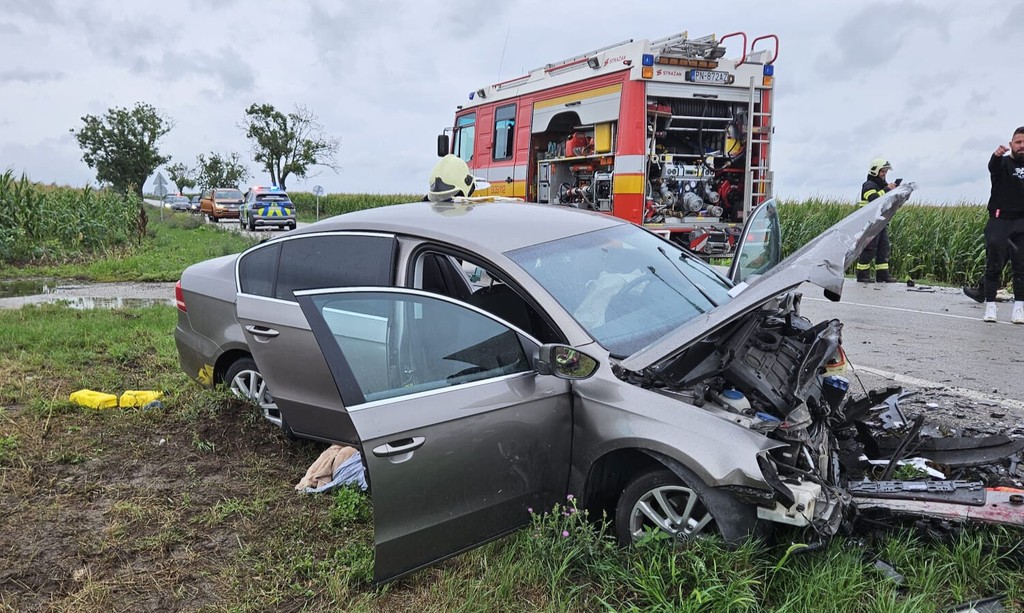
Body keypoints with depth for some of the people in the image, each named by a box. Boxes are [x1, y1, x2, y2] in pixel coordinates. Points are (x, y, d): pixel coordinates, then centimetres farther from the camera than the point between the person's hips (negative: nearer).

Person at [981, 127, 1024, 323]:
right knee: (994, 265, -3)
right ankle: (990, 306, 2)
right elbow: (993, 166, -24)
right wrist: (997, 155, -45)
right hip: (999, 221, -3)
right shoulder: (1003, 163, 2)